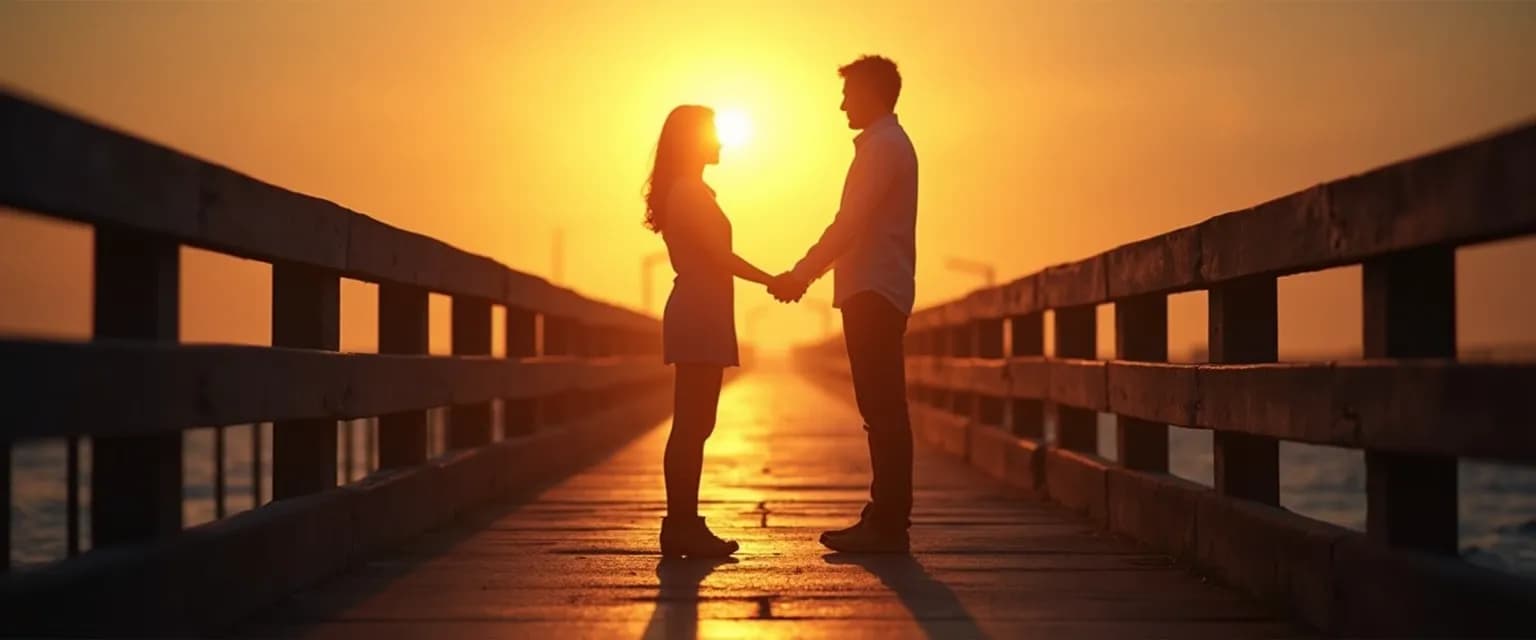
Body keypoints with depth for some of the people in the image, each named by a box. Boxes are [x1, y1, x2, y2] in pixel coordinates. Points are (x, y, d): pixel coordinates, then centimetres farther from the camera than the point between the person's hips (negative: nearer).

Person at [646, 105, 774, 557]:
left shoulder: (682, 191, 19)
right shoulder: (690, 191, -10)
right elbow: (720, 256, -15)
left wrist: (770, 280, 15)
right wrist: (773, 281, -6)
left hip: (695, 313, 10)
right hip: (700, 316, -10)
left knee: (692, 425, 9)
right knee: (693, 426, -9)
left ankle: (682, 525, 11)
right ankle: (683, 526, -8)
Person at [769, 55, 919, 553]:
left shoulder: (884, 146, -10)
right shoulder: (887, 144, 22)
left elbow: (850, 224, -17)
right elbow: (857, 227, 24)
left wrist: (801, 274, -14)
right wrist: (805, 274, 19)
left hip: (874, 295, -10)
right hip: (875, 292, 10)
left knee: (883, 409, -10)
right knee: (883, 410, 10)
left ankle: (888, 526, -10)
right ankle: (885, 519, 14)